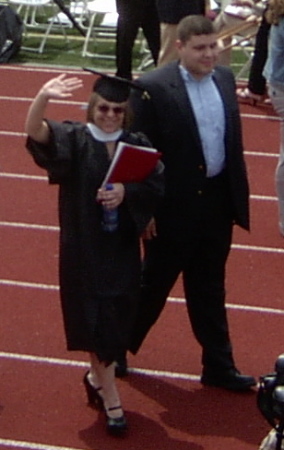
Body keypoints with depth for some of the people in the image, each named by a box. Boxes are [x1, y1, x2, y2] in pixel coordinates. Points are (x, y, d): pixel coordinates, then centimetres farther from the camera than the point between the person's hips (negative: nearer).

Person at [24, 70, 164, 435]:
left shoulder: (137, 145, 2)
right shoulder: (74, 139, -7)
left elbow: (157, 185, -4)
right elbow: (35, 131, -25)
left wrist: (126, 191, -23)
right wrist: (43, 98, -45)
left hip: (122, 246, 3)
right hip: (83, 247, -3)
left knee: (116, 319, 13)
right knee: (96, 319, 0)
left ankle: (96, 376, 37)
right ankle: (110, 398, 9)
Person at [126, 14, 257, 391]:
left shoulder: (225, 79, 4)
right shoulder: (153, 88, -16)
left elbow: (234, 140, 11)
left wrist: (238, 195, 11)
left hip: (217, 202, 5)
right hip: (174, 207, -5)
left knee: (210, 290, 16)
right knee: (154, 285, 11)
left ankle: (218, 366, 25)